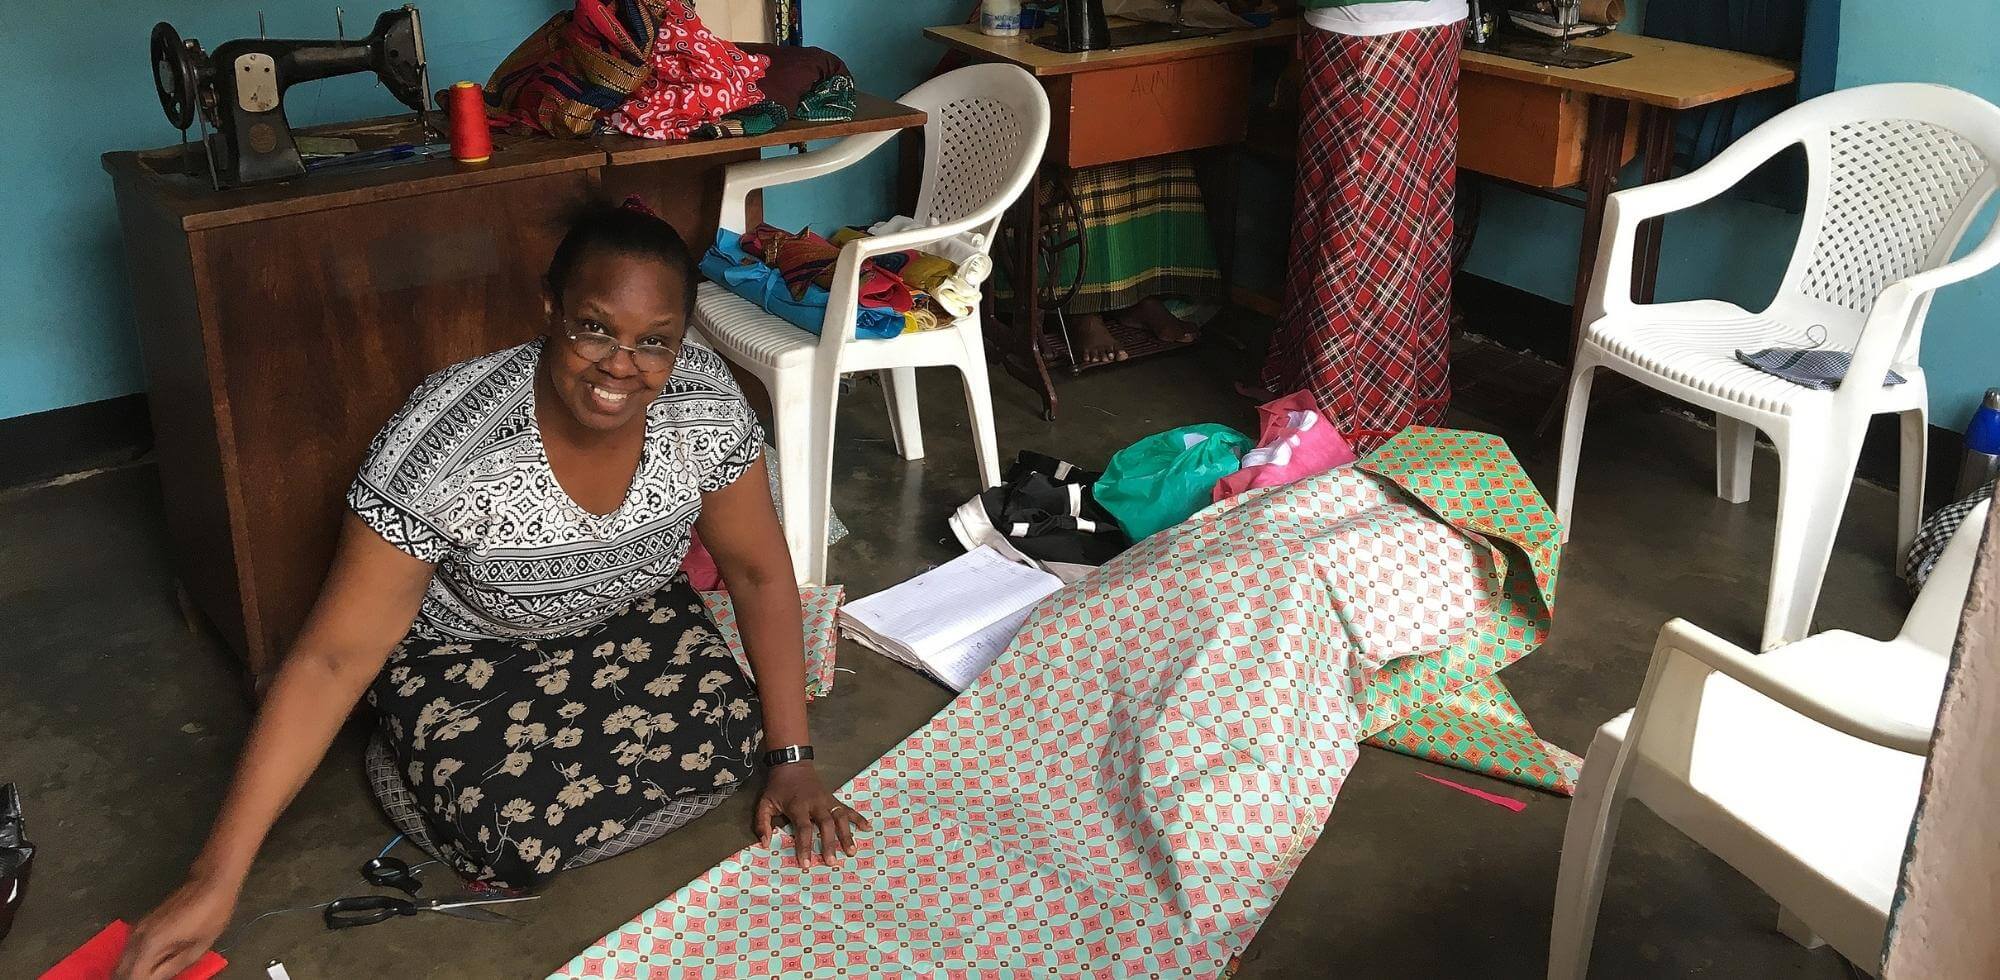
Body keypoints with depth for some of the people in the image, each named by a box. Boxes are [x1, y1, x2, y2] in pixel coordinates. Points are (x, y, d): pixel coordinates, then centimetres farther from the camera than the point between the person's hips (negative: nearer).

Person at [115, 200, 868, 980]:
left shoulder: (704, 399, -23)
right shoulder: (443, 448, -35)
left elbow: (758, 570, -10)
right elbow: (332, 660, -31)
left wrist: (792, 761, -13)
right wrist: (216, 878, -32)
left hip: (626, 622, 4)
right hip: (464, 652, -4)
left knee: (730, 747, -18)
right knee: (520, 841, -25)